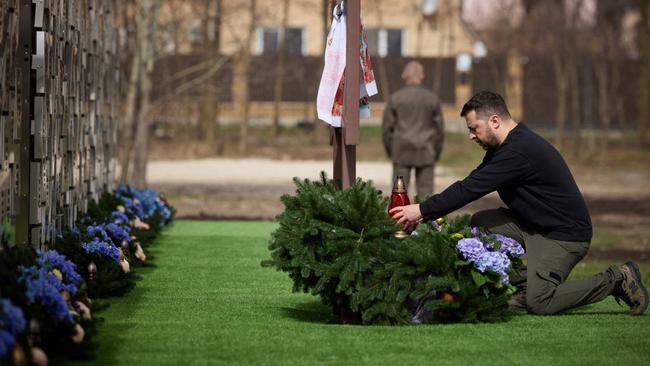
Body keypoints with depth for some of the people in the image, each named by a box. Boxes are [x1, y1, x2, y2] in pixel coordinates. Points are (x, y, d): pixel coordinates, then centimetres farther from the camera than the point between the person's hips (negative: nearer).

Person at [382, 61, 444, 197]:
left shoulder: (396, 97, -4)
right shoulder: (432, 98, -1)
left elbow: (387, 126, -2)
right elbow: (439, 129, 1)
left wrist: (389, 150, 11)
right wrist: (436, 154, 11)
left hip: (402, 152, -1)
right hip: (425, 153, 1)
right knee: (425, 192, 3)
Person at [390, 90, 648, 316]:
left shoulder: (520, 151, -24)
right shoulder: (505, 146, 9)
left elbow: (471, 188, -25)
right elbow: (470, 183, 12)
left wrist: (422, 210, -20)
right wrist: (425, 213, 2)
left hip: (564, 235, -10)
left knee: (539, 303, -18)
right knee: (480, 222, 0)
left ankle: (616, 280, -3)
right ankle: (522, 290, 4)